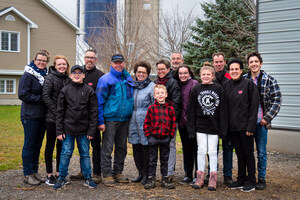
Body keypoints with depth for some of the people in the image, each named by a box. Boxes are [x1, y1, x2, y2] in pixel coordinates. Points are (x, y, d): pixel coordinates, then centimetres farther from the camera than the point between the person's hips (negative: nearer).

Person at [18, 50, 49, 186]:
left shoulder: (46, 75, 13)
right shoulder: (27, 75, -7)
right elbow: (23, 95, -13)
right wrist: (41, 99, -15)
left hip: (42, 116, 6)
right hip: (30, 116, -6)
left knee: (38, 144, 11)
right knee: (29, 144, -2)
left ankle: (34, 171, 21)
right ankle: (27, 174, 6)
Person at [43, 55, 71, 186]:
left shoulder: (68, 79, 10)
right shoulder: (50, 78, -6)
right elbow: (46, 96, -13)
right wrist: (56, 112, -17)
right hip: (52, 118, -5)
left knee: (61, 145, 11)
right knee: (50, 145, 3)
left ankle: (59, 173, 21)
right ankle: (49, 175, 10)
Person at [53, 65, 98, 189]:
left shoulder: (89, 91, 2)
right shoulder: (65, 90, 3)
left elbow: (93, 112, 2)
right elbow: (59, 112, 3)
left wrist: (91, 131, -4)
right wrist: (59, 131, -3)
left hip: (84, 130, 0)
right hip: (68, 129, 0)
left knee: (85, 154, 7)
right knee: (66, 153, 3)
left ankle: (88, 178, 18)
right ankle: (62, 178, 14)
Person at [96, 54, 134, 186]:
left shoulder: (128, 79, 12)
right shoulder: (105, 80, -4)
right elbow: (99, 101, -6)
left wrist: (131, 116, 11)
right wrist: (100, 121, -12)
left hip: (125, 119, 5)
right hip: (110, 119, -5)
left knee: (122, 147, 11)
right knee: (107, 148, -2)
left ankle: (118, 172, 22)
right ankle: (107, 174, 6)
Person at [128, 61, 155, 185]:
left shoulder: (152, 86, -4)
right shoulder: (132, 85, 14)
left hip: (146, 121, -6)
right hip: (133, 121, 6)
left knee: (146, 147, -2)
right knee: (136, 148, 10)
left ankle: (146, 174, 9)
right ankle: (141, 173, 22)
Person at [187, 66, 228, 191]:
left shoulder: (219, 89, 0)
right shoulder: (196, 90, 3)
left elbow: (223, 110, 0)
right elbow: (191, 110, 3)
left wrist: (222, 128, -4)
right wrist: (191, 128, -2)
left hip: (214, 126, -1)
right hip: (200, 126, 1)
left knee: (213, 151, 4)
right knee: (201, 151, 6)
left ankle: (213, 177, 12)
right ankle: (200, 176, 15)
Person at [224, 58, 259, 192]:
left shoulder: (249, 84, -6)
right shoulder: (226, 85, 9)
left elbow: (254, 106, -9)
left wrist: (251, 126, -14)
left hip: (245, 126, -5)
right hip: (232, 126, 5)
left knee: (248, 153, 3)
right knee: (239, 154, 13)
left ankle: (251, 182, 12)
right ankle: (241, 180, 22)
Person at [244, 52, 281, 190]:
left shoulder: (269, 80, -1)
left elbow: (276, 101, -3)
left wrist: (267, 118, -9)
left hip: (261, 122, -2)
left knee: (261, 152, 4)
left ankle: (261, 179, 16)